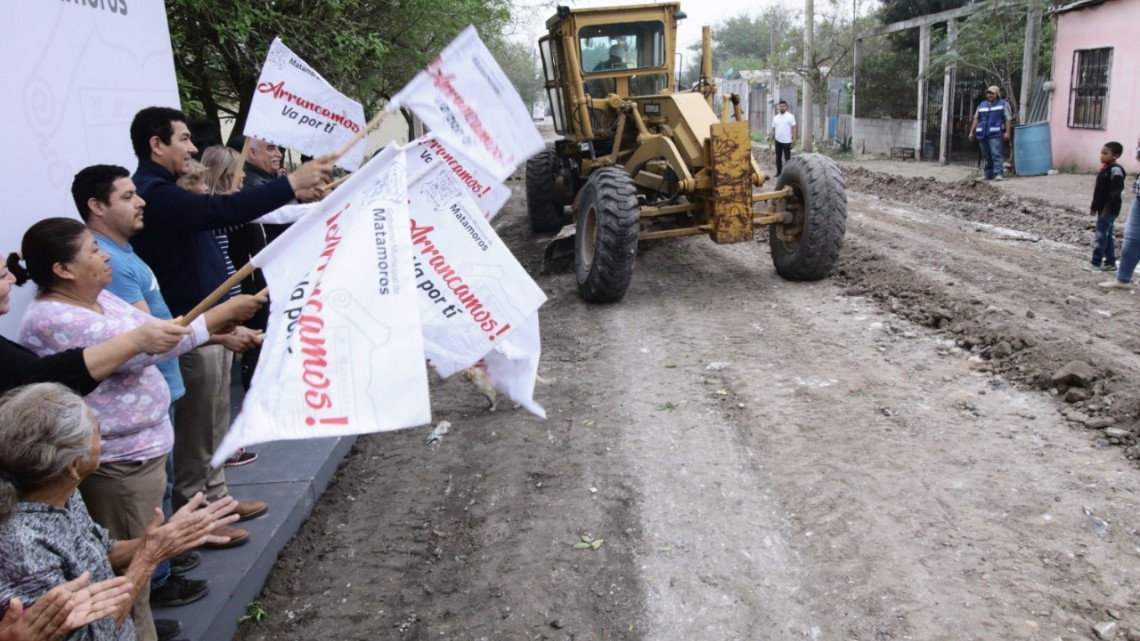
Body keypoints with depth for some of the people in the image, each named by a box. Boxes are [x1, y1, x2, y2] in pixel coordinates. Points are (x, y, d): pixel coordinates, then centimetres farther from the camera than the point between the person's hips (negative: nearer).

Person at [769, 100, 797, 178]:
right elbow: (773, 130, 11)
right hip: (778, 140, 4)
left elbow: (793, 128, -6)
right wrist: (771, 140, 7)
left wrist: (794, 139, -14)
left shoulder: (790, 116, -4)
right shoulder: (775, 117, 8)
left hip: (787, 141, -4)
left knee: (787, 157, 0)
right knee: (778, 157, 10)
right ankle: (779, 172, 19)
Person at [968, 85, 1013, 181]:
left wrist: (1007, 132, -12)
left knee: (996, 154, -16)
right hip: (982, 134, 5)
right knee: (986, 156, 7)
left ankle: (999, 174, -22)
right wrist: (972, 132, 9)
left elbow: (1008, 119, 0)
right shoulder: (982, 105, 21)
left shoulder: (1003, 104, 8)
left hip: (995, 134, -5)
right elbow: (976, 119, 18)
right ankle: (989, 175, 12)